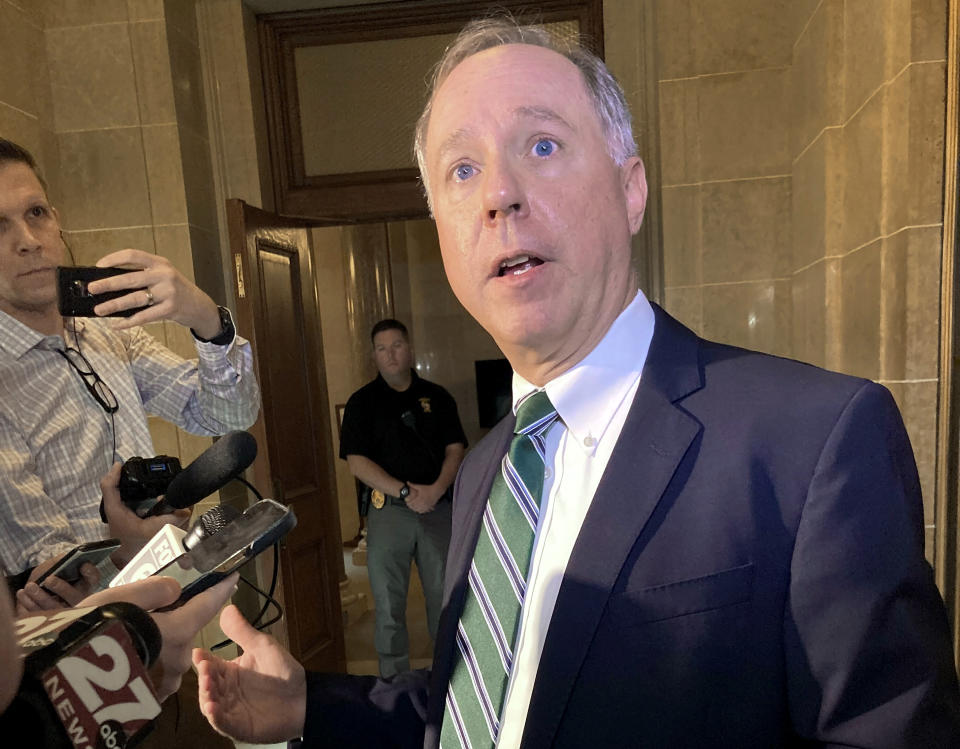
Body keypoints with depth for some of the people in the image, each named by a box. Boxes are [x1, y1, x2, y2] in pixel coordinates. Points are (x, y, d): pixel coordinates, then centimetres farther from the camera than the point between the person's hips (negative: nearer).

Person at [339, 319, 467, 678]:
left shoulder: (437, 396, 9)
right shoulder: (362, 401, 3)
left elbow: (455, 449, 4)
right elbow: (356, 461, -5)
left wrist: (436, 489, -14)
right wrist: (405, 492, -14)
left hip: (438, 508, 2)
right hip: (388, 510, -1)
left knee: (445, 595, 9)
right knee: (388, 603, 6)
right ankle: (395, 683, 22)